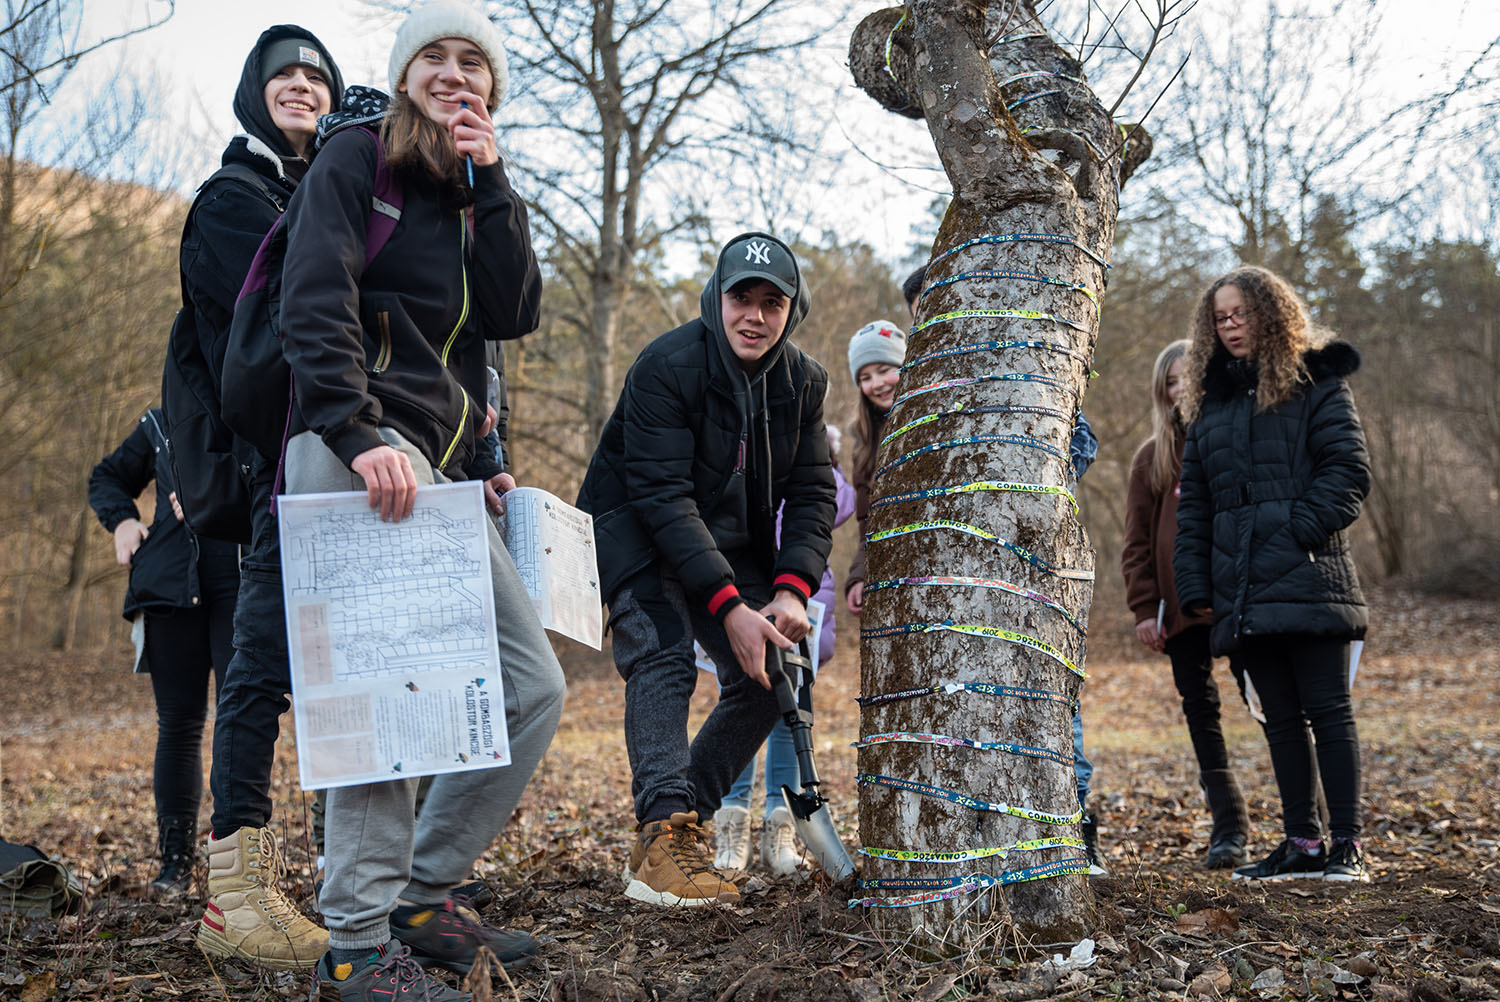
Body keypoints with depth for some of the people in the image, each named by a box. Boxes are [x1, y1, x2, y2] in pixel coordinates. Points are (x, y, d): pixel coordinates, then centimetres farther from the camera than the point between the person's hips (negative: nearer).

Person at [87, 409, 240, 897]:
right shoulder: (160, 424, 16)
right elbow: (106, 477, 29)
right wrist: (121, 519, 9)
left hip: (242, 586, -2)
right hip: (171, 584, 3)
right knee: (178, 721, 5)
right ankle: (175, 860, 11)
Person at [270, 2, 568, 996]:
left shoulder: (479, 194, 24)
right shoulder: (359, 156, 4)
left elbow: (515, 315, 8)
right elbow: (316, 299, -11)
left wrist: (490, 182, 2)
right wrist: (359, 431, -25)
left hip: (446, 470, 8)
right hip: (363, 451, -8)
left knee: (534, 690, 3)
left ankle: (424, 896, 12)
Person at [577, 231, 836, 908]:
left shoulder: (804, 381, -6)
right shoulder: (666, 366, -24)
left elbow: (812, 493, -4)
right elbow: (663, 496, -28)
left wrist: (792, 589, -21)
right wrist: (729, 605, -33)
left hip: (730, 540, 6)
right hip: (635, 527, -6)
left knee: (773, 675, -3)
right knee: (664, 655, -26)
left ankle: (685, 817, 6)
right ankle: (661, 835, -29)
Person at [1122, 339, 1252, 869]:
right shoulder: (1151, 457, 12)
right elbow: (1137, 542, 10)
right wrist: (1144, 608, 2)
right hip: (1181, 607, 3)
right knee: (1200, 710, 4)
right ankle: (1229, 825, 12)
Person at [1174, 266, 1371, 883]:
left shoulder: (1317, 385, 3)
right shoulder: (1210, 403, 18)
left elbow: (1349, 469, -4)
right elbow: (1193, 502, 17)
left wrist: (1302, 528, -17)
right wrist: (1194, 584, 9)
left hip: (1309, 580, -5)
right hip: (1244, 591, 5)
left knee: (1328, 710, -3)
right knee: (1281, 718, 9)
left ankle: (1347, 845, 4)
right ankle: (1302, 844, 16)